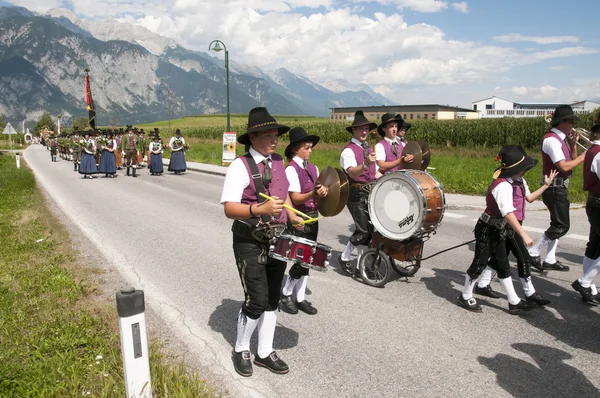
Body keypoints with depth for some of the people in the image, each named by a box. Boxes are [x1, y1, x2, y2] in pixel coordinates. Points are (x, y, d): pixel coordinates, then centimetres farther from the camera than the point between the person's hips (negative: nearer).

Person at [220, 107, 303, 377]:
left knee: (272, 299, 14)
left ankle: (265, 352, 31)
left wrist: (292, 216, 6)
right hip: (250, 243, -7)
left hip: (277, 240, 7)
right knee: (256, 301, -5)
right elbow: (229, 208, -21)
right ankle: (241, 350, 23)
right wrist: (260, 209, -35)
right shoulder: (240, 166, -15)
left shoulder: (278, 162, 6)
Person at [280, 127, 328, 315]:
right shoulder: (291, 169, -12)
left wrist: (323, 193, -10)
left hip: (312, 218, 7)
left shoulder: (313, 168, 10)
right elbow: (295, 198, -18)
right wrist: (314, 194, -33)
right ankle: (286, 294, 18)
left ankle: (300, 298, 23)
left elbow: (318, 191, 12)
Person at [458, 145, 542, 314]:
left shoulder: (505, 182, 5)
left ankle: (514, 302, 22)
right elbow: (508, 213, -32)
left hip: (497, 231, 9)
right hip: (487, 230, -9)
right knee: (479, 264, 3)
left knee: (503, 265, 13)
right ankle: (465, 297, 19)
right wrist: (524, 234, -34)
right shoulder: (503, 186, -24)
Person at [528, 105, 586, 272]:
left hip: (560, 188, 10)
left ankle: (550, 260, 20)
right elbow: (564, 166, -24)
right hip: (555, 188, -10)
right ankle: (533, 253, -1)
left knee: (558, 224, 14)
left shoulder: (560, 139, 14)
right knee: (562, 226, -9)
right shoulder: (552, 139, -17)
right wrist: (584, 156, -13)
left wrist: (573, 144, 5)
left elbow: (572, 161, 18)